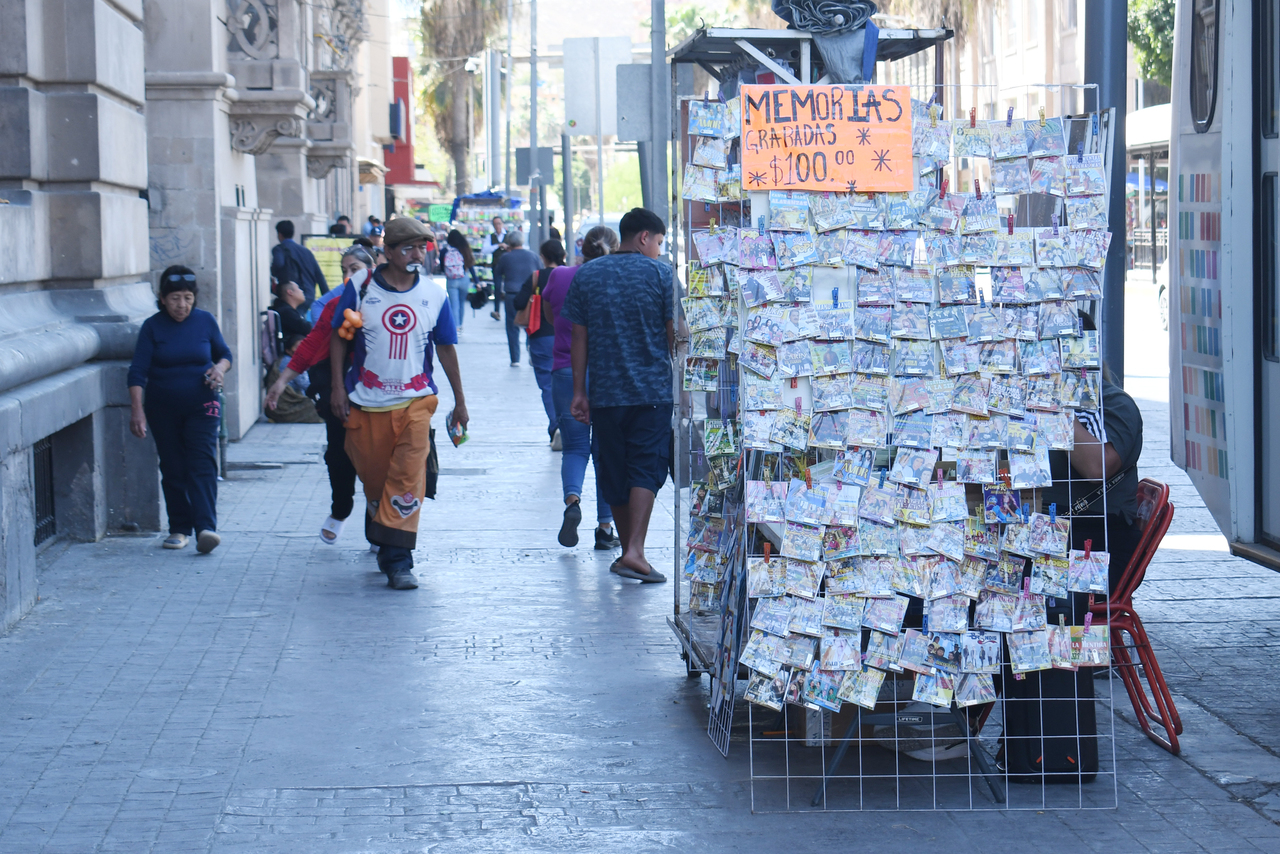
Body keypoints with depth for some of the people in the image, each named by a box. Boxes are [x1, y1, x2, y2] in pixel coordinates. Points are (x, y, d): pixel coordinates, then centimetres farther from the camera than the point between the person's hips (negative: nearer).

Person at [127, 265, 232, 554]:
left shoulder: (205, 321, 0)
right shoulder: (152, 326, -5)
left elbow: (224, 354, 13)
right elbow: (138, 371, -9)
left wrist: (220, 368, -11)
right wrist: (137, 410, -19)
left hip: (202, 406, 0)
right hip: (163, 409, 1)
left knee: (202, 464, -13)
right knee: (173, 468, 6)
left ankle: (205, 528, -24)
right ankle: (179, 528, 17)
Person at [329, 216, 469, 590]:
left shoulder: (434, 295, 3)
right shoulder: (361, 287, -2)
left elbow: (446, 348, 12)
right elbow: (338, 337, 6)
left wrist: (460, 400, 16)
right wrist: (338, 387, -1)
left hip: (415, 402, 0)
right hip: (365, 404, 0)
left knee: (408, 479, -13)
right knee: (373, 480, 8)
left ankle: (398, 560, -13)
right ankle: (380, 541, 31)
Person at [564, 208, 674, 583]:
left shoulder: (586, 275, 7)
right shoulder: (659, 273, -3)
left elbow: (579, 337, 5)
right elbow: (674, 333, -3)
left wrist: (579, 390, 8)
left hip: (605, 392, 3)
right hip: (652, 389, -3)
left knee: (614, 473, 13)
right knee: (645, 469, -5)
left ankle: (627, 551, 22)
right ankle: (635, 552, -19)